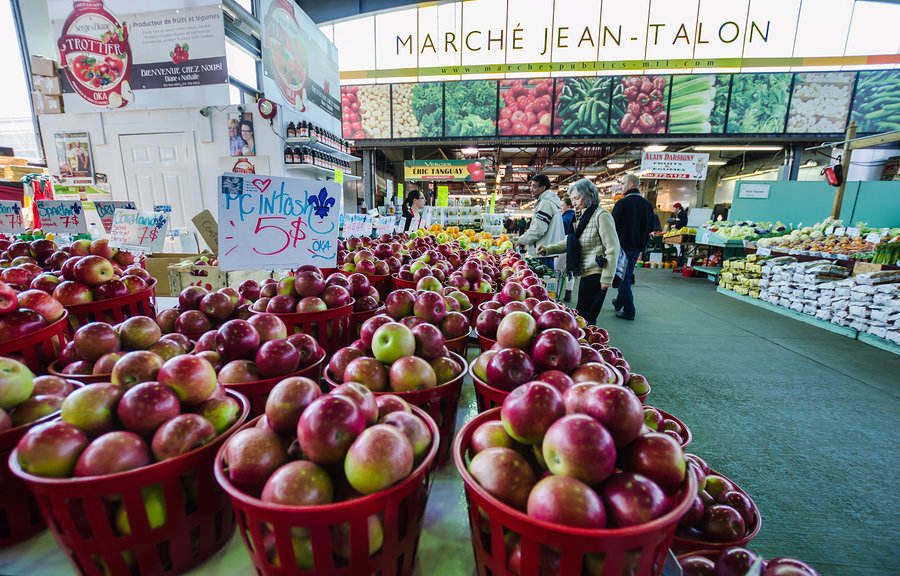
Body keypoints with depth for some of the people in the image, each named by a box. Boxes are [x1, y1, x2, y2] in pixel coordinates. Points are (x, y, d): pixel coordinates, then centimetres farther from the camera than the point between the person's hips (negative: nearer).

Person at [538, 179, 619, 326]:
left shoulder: (601, 215, -11)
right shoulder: (583, 216, 18)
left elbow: (613, 248, -15)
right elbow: (569, 242, 21)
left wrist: (607, 278, -16)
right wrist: (548, 249, 7)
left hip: (596, 275, -9)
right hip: (586, 274, 9)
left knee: (584, 317, -7)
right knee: (585, 317, 13)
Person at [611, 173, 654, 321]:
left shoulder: (622, 203, -14)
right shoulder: (647, 204, 7)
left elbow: (613, 225, -12)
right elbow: (650, 227, 12)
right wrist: (642, 245, 19)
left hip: (623, 245, -7)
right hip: (638, 247, 7)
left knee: (623, 277, -1)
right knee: (628, 275, 19)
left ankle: (628, 311, 0)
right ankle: (619, 303, 33)